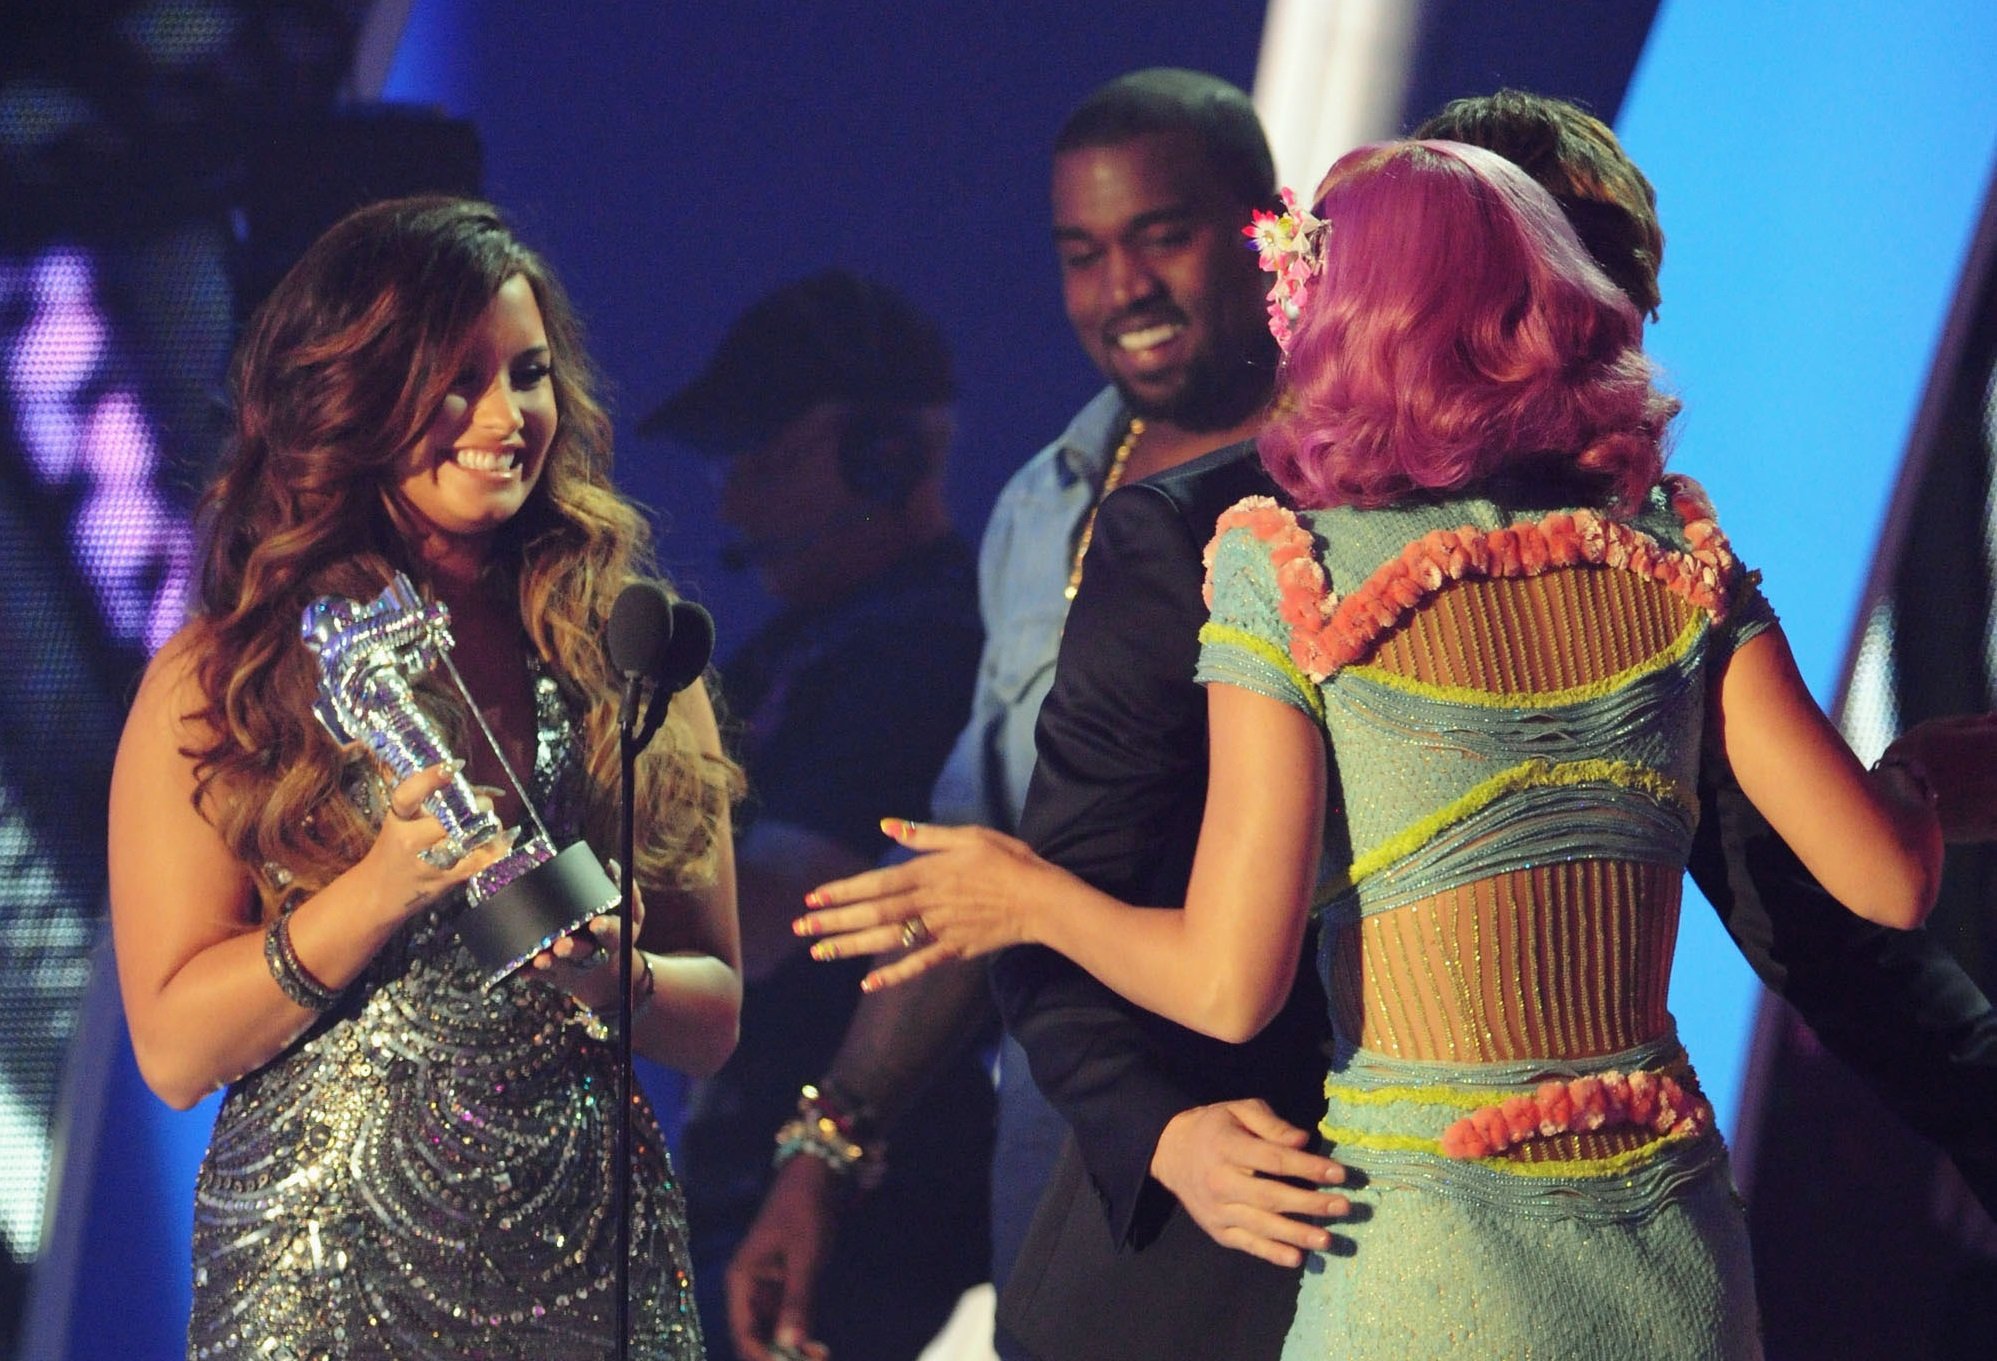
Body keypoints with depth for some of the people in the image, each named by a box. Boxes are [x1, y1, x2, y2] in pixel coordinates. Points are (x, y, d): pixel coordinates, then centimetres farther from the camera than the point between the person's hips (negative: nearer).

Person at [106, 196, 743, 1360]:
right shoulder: (223, 676, -2)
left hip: (594, 1265, 2)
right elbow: (175, 1049, -6)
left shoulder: (628, 657, 5)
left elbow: (714, 1016, 8)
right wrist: (380, 891, -18)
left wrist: (614, 975, -13)